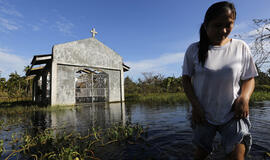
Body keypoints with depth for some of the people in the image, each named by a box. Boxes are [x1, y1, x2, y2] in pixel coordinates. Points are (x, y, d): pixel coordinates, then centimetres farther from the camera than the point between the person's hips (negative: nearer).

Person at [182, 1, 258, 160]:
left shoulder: (241, 47, -2)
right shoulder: (194, 50, -6)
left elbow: (249, 78, 4)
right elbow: (186, 79, -4)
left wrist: (244, 97, -17)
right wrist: (195, 105, -14)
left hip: (233, 113, 1)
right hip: (203, 113, 0)